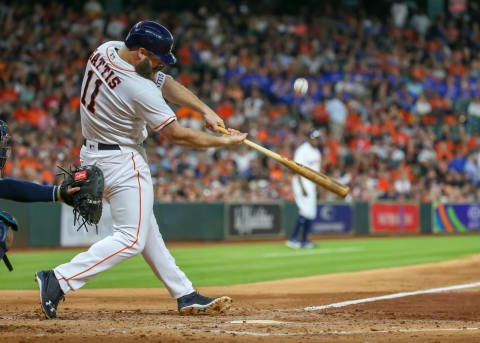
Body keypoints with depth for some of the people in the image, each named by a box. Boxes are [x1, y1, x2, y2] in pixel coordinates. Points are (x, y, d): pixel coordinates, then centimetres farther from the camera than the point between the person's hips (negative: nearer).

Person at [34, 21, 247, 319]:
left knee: (146, 229, 14)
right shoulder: (139, 90, -30)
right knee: (132, 239, -5)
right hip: (122, 163, -10)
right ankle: (59, 280, -14)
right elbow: (176, 135, -20)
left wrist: (205, 109, -3)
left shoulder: (106, 50, -4)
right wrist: (224, 142, -10)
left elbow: (165, 83, 3)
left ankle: (185, 295, 22)